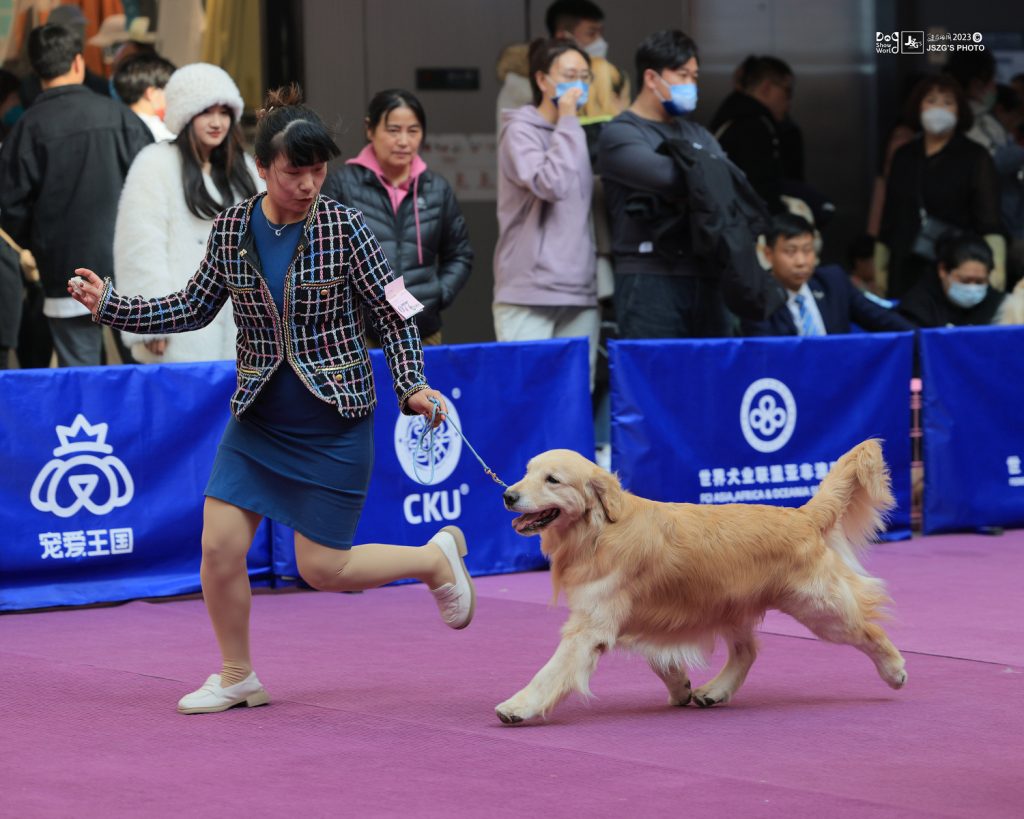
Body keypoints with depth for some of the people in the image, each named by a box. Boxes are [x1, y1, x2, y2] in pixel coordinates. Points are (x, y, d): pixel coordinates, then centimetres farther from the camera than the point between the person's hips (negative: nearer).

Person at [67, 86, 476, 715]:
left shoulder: (344, 227, -10)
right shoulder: (232, 229, -2)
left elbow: (393, 313, -4)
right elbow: (194, 308, 9)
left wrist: (412, 387, -13)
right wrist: (109, 304, 0)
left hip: (334, 422, -4)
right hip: (258, 419, 4)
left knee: (322, 569, -3)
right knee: (220, 546, -5)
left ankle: (438, 556, 24)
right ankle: (237, 678, 16)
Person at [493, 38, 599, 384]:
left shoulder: (583, 134, 17)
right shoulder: (520, 129, -3)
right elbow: (549, 184, -19)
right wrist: (567, 122, -10)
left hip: (580, 291, 6)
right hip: (529, 291, -6)